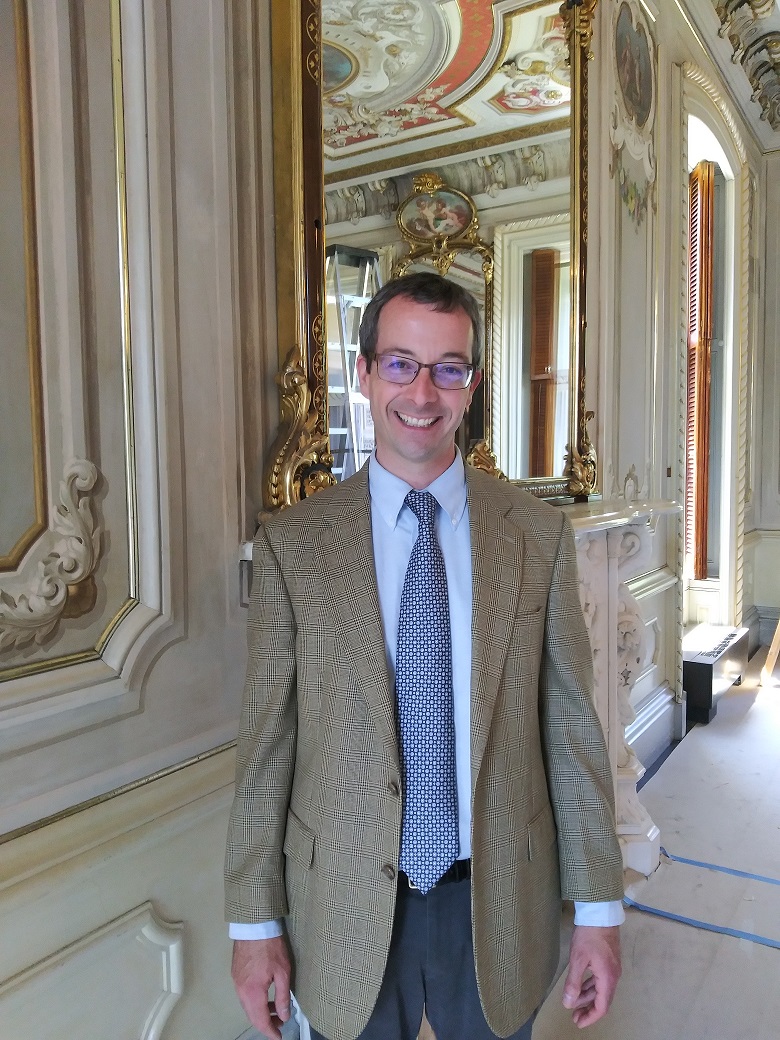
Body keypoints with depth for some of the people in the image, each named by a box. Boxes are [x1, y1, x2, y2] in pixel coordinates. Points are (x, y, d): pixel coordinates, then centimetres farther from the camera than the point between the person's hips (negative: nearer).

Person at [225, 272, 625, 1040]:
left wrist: (598, 908, -1)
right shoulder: (290, 544, -8)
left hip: (499, 899, 1)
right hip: (344, 907, 0)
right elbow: (266, 743, -5)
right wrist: (254, 922, -3)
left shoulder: (539, 533, -5)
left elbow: (571, 726, -3)